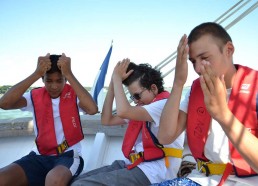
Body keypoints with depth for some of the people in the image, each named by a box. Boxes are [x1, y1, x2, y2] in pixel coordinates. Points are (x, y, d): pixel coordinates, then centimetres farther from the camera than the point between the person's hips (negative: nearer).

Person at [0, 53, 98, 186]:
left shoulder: (74, 94, -4)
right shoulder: (35, 96, 2)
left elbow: (93, 109, -26)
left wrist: (69, 74, -25)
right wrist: (36, 74, -20)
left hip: (69, 155, -3)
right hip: (40, 157, 4)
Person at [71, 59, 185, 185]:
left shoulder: (166, 105, -10)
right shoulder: (143, 107, 18)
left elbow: (123, 111, -26)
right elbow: (106, 120, 11)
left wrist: (117, 77, -11)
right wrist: (113, 80, 7)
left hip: (153, 172, -8)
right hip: (134, 165, 9)